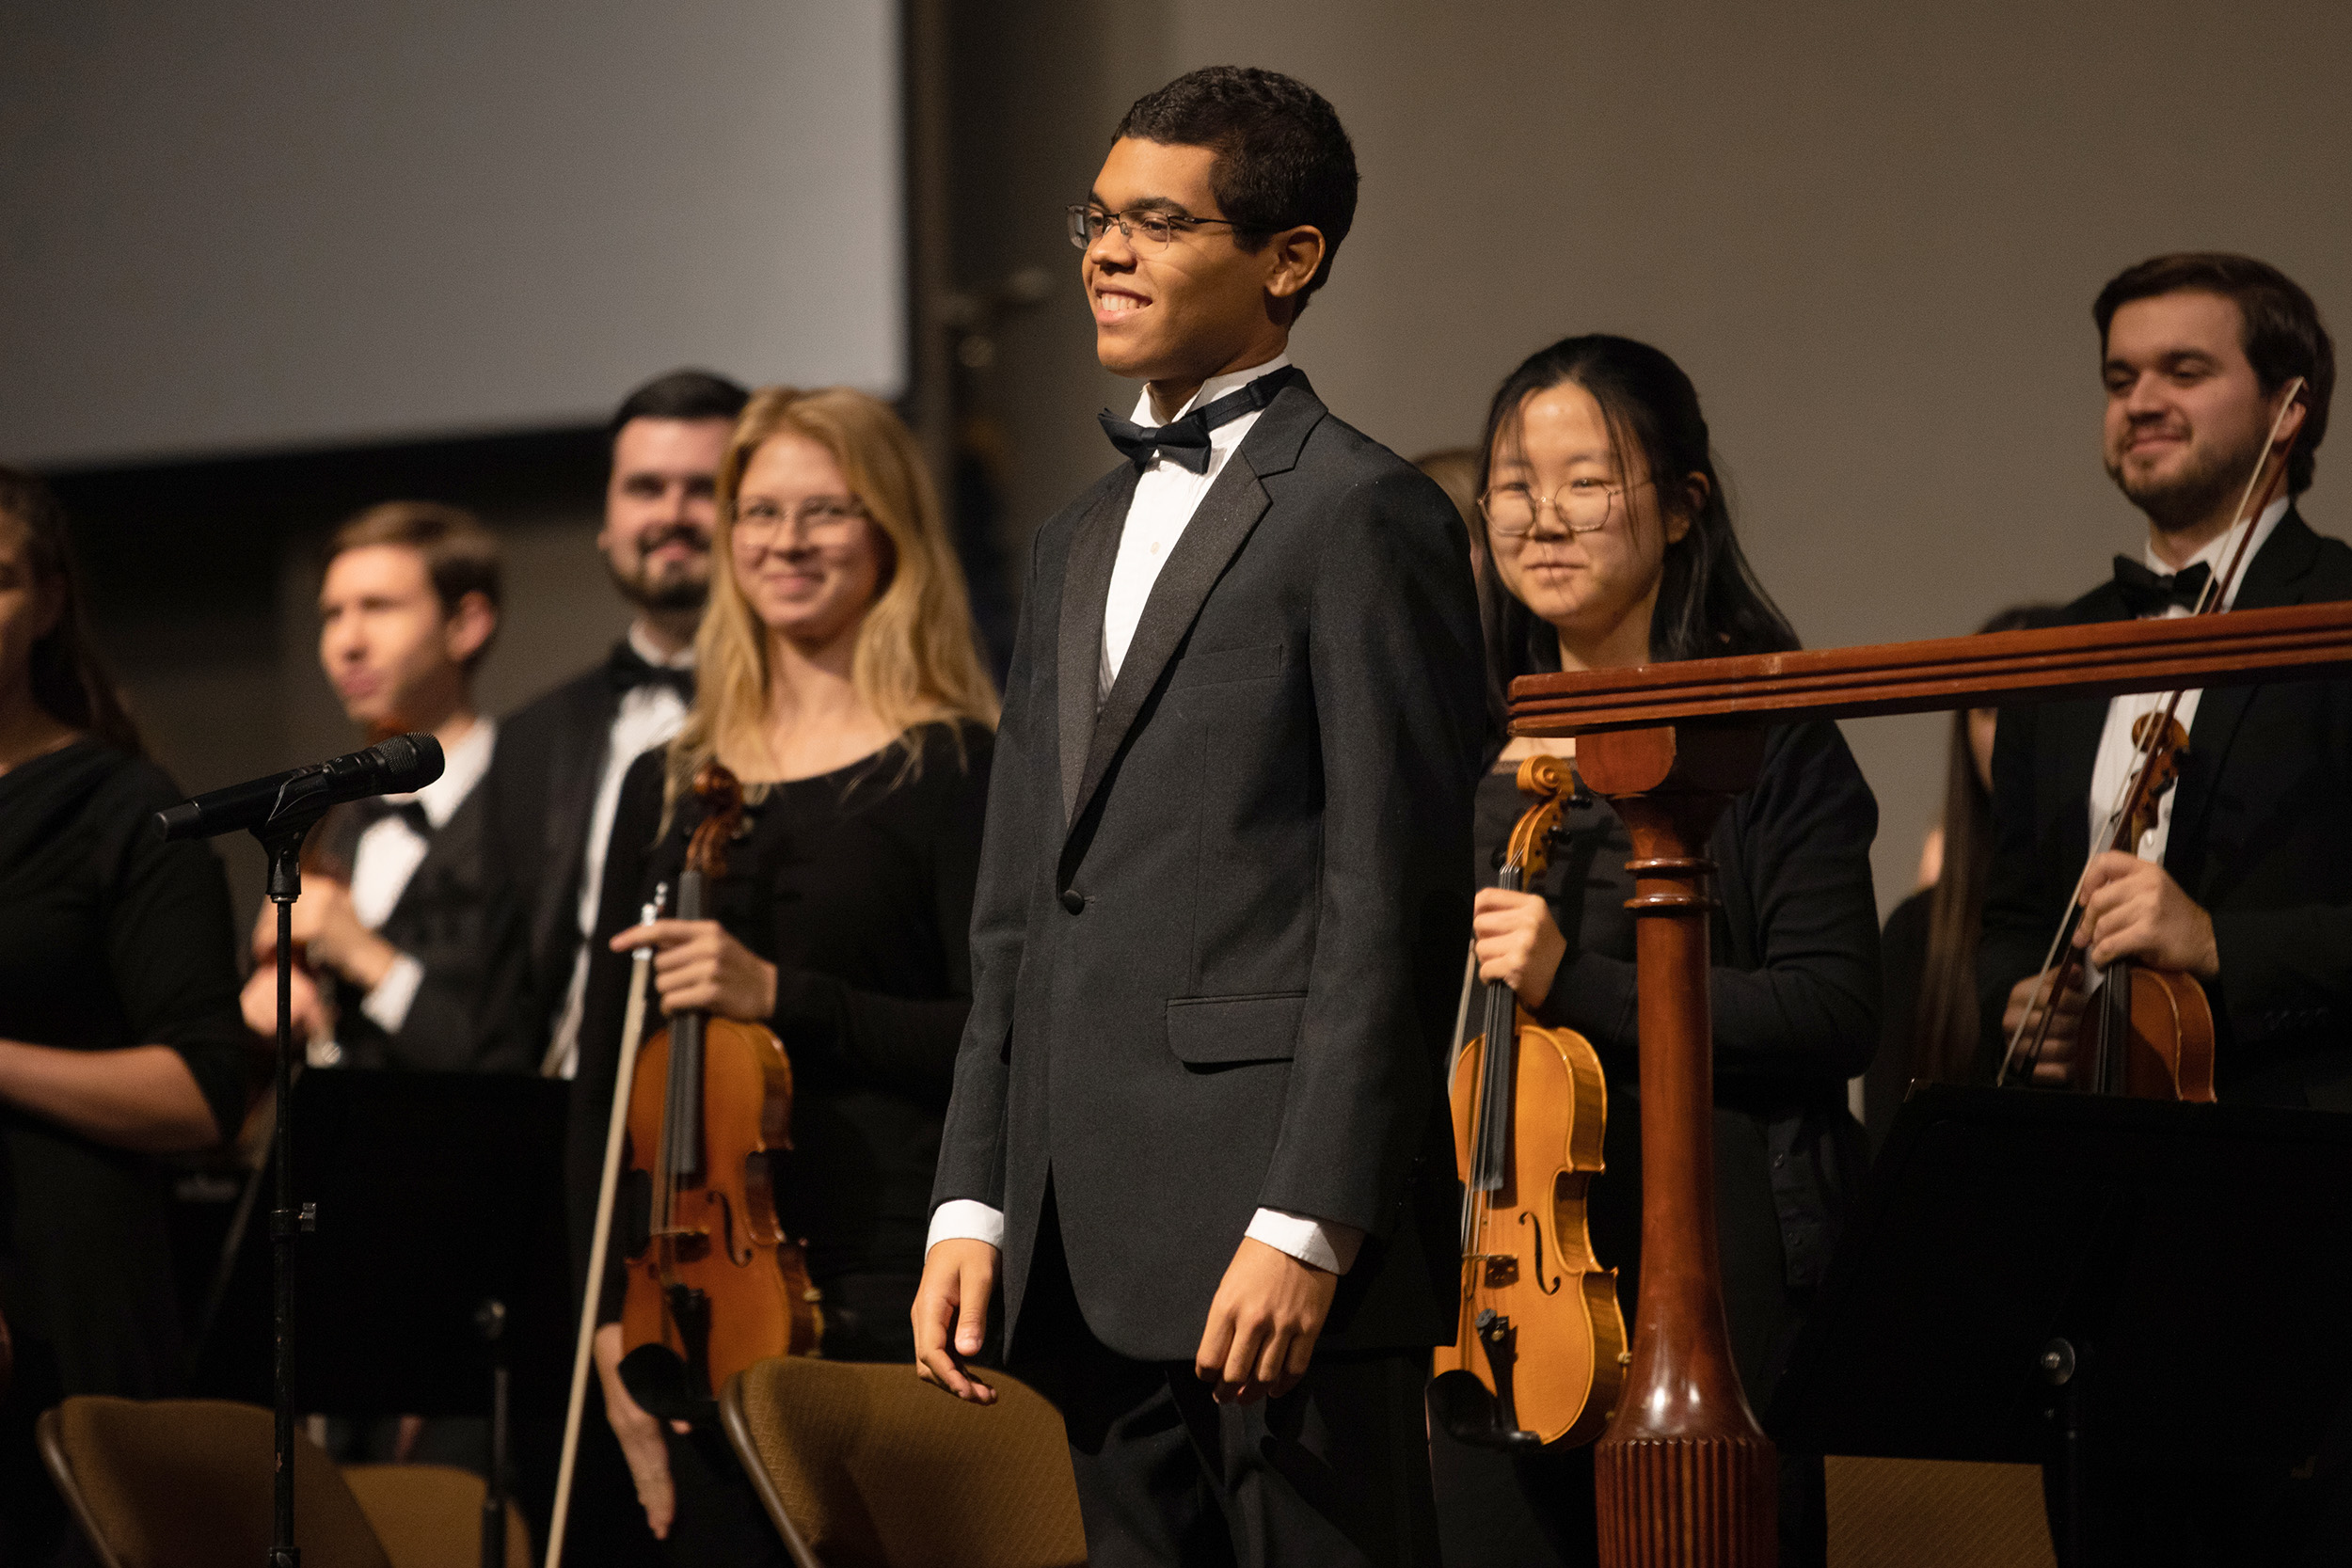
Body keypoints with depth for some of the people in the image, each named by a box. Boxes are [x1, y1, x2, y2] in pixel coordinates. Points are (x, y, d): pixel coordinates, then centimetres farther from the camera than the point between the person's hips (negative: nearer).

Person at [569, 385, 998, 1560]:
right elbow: (602, 1077, 13)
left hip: (887, 1289, -5)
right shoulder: (666, 789, 14)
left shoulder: (954, 770, -1)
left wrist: (784, 996, -19)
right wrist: (611, 1308, 3)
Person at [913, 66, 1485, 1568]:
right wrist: (974, 1207, 12)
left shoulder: (1364, 513, -4)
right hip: (1098, 1254, 8)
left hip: (1278, 1231, -8)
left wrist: (1304, 1224, -18)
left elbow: (1392, 905, -12)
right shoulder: (1084, 541, 22)